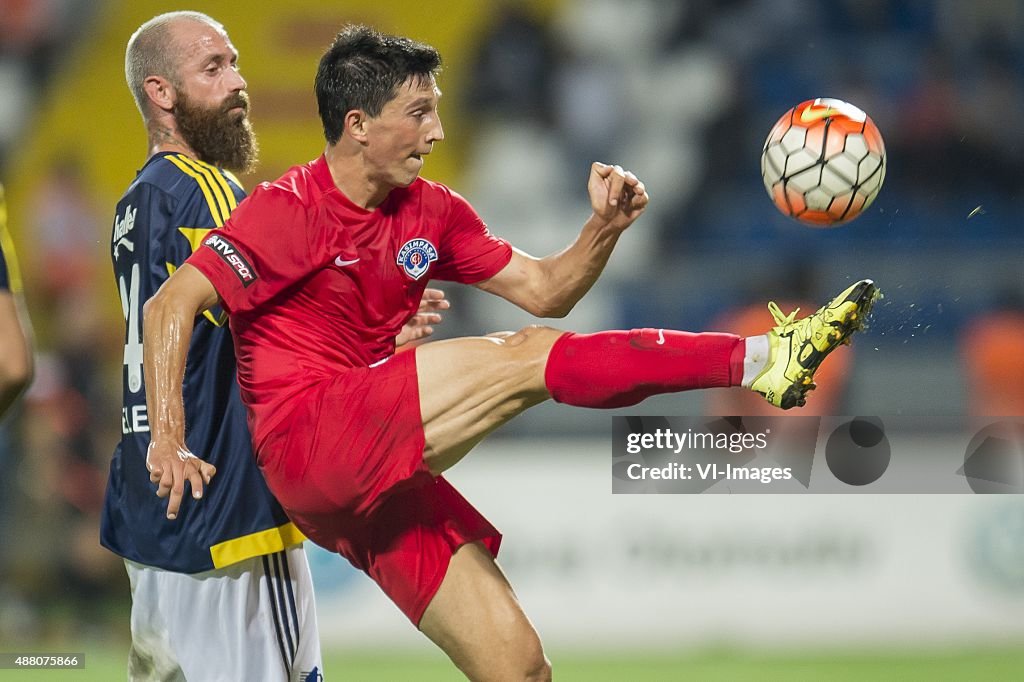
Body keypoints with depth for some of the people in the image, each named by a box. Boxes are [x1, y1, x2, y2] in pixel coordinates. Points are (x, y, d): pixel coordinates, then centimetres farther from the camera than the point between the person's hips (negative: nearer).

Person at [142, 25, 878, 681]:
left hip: (381, 479, 8)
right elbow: (172, 306, -12)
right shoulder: (289, 210, -9)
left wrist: (604, 229, -4)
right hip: (308, 446, -8)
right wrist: (171, 446, -18)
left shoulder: (431, 211, 12)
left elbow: (544, 290, 14)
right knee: (529, 358, -18)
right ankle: (761, 361, -21)